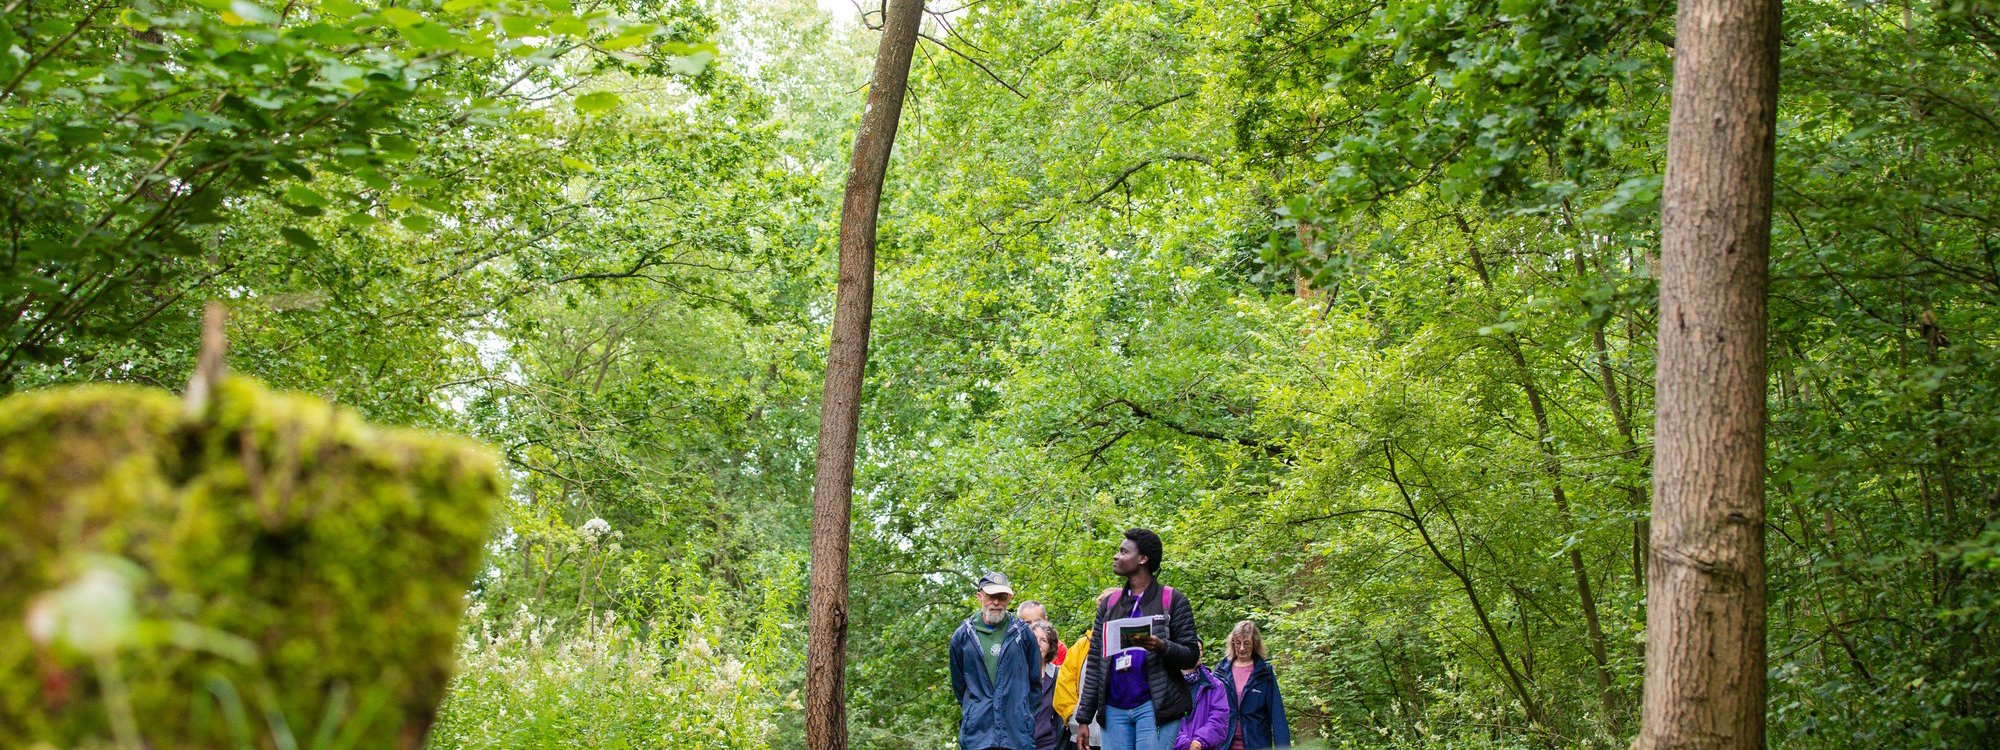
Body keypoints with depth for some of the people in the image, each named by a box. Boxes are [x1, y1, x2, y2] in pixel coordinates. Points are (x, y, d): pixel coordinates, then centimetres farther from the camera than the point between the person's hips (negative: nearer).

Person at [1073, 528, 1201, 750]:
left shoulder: (1172, 601, 2)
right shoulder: (1109, 604, 15)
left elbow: (1192, 656, -1)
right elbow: (1094, 664, 14)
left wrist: (1162, 647, -22)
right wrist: (1084, 718, 7)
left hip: (1154, 706, -4)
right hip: (1114, 709, 4)